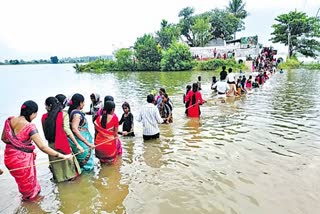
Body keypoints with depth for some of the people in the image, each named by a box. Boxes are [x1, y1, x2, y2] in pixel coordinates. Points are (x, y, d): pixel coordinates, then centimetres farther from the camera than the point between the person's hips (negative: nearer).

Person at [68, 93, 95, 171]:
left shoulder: (74, 112, 9)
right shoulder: (77, 113, -19)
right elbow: (74, 129, -28)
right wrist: (87, 142, -29)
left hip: (81, 140, 9)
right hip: (80, 141, -9)